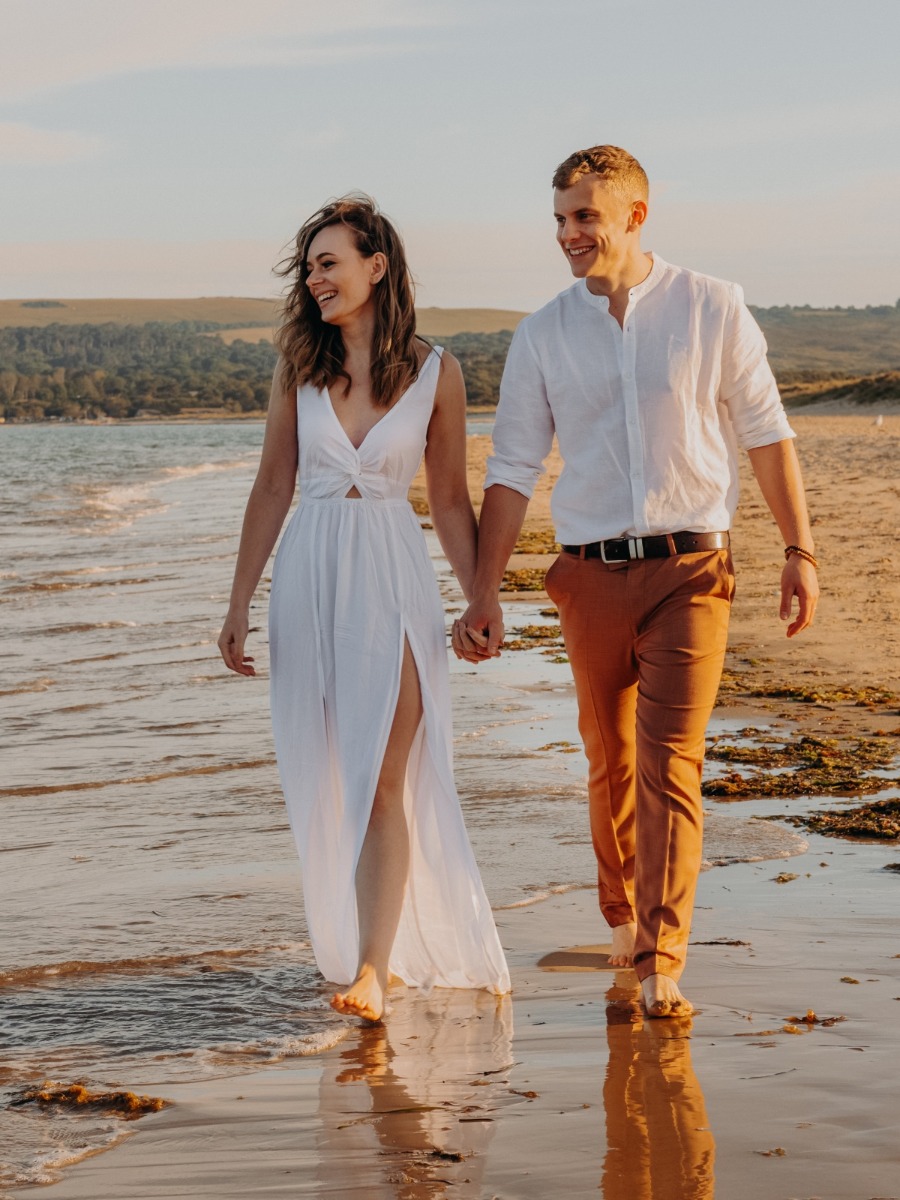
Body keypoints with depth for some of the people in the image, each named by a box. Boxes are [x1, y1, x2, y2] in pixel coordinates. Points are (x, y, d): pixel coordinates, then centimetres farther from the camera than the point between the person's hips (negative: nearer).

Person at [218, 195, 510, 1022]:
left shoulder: (434, 373, -1)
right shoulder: (299, 364, 4)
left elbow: (450, 500, 6)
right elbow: (273, 487, 7)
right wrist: (240, 603, 4)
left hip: (392, 581, -3)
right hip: (309, 577, 3)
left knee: (383, 781, -9)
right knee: (325, 783, 8)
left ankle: (372, 970, -11)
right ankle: (357, 940, 23)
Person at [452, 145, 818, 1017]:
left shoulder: (712, 309, 0)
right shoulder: (542, 335, 5)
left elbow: (764, 432, 6)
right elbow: (512, 470, 5)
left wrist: (800, 550, 3)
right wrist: (484, 594, 0)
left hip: (689, 568, -2)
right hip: (592, 576, 2)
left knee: (669, 760, -11)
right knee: (610, 760, 12)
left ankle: (660, 963, -12)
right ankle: (622, 914, 33)